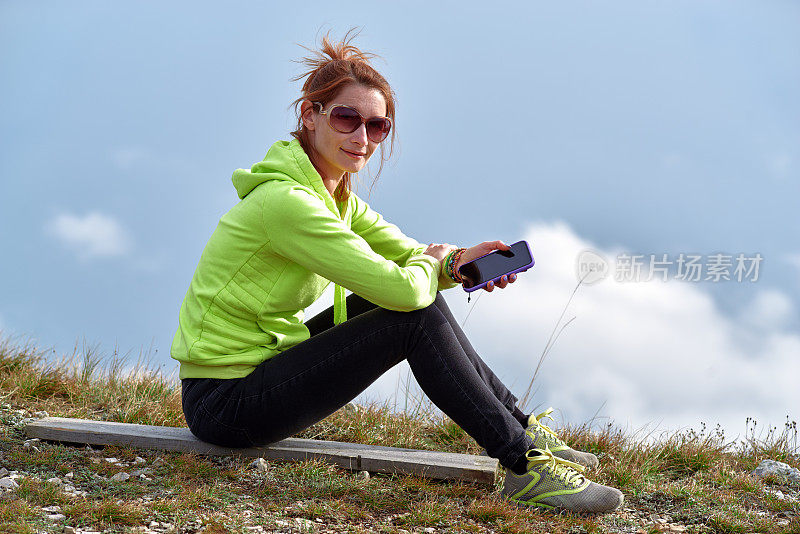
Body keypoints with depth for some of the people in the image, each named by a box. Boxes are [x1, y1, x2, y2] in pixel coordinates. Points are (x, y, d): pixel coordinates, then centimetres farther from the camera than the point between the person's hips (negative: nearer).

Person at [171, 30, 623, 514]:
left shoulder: (338, 197, 8)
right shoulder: (286, 201, -24)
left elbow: (410, 256, 6)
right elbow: (405, 288, -28)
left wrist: (457, 262, -17)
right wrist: (433, 260, -5)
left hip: (267, 361, 9)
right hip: (224, 402, -9)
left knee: (420, 300, 4)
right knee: (418, 317, -16)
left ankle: (522, 428, 12)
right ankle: (524, 467, -8)